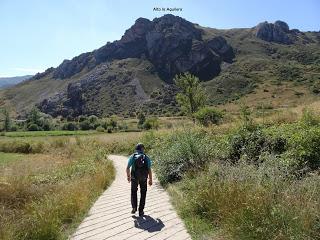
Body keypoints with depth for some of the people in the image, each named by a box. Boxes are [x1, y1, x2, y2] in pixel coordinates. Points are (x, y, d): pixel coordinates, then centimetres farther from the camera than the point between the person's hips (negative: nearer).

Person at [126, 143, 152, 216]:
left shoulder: (132, 157, -1)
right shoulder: (146, 157, -2)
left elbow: (127, 168, -6)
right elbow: (149, 170, -7)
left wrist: (128, 176, 11)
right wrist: (150, 180, 3)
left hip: (134, 177, 0)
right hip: (143, 178, 0)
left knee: (133, 192, 21)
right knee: (143, 193, 16)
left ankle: (134, 207, 7)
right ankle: (141, 211, 15)